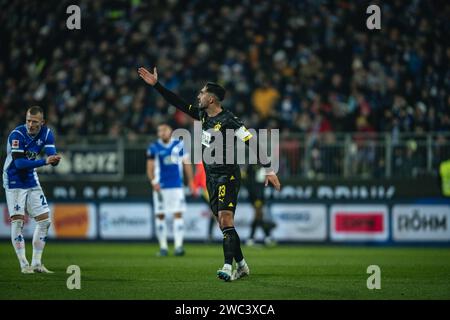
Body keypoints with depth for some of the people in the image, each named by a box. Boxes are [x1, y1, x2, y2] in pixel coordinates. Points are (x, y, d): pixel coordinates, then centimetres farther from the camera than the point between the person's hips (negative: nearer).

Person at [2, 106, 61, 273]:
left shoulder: (46, 134, -6)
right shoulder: (17, 135, -22)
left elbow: (52, 157, -11)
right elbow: (19, 163, -30)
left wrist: (55, 159, -36)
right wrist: (44, 161, -40)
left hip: (31, 181, 6)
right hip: (14, 182, -6)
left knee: (44, 220, 2)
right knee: (17, 221, -11)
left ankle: (37, 263, 10)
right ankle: (24, 264, -5)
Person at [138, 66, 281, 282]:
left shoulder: (228, 120, -16)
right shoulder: (203, 115, 8)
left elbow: (252, 142, -19)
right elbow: (178, 103, 17)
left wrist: (269, 170, -23)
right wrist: (156, 85, 14)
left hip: (227, 177, -8)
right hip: (211, 177, 8)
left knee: (225, 219, -19)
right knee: (224, 224, 9)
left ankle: (228, 268, -27)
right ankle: (241, 266, 18)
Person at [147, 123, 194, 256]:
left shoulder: (179, 145, 5)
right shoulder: (154, 148, 1)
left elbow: (186, 164, 10)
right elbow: (150, 169, 1)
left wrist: (191, 182, 8)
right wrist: (153, 182, -16)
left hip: (177, 186, 0)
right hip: (160, 187, 0)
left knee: (178, 214, -6)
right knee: (160, 215, 2)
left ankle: (178, 245, -8)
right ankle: (163, 246, 10)